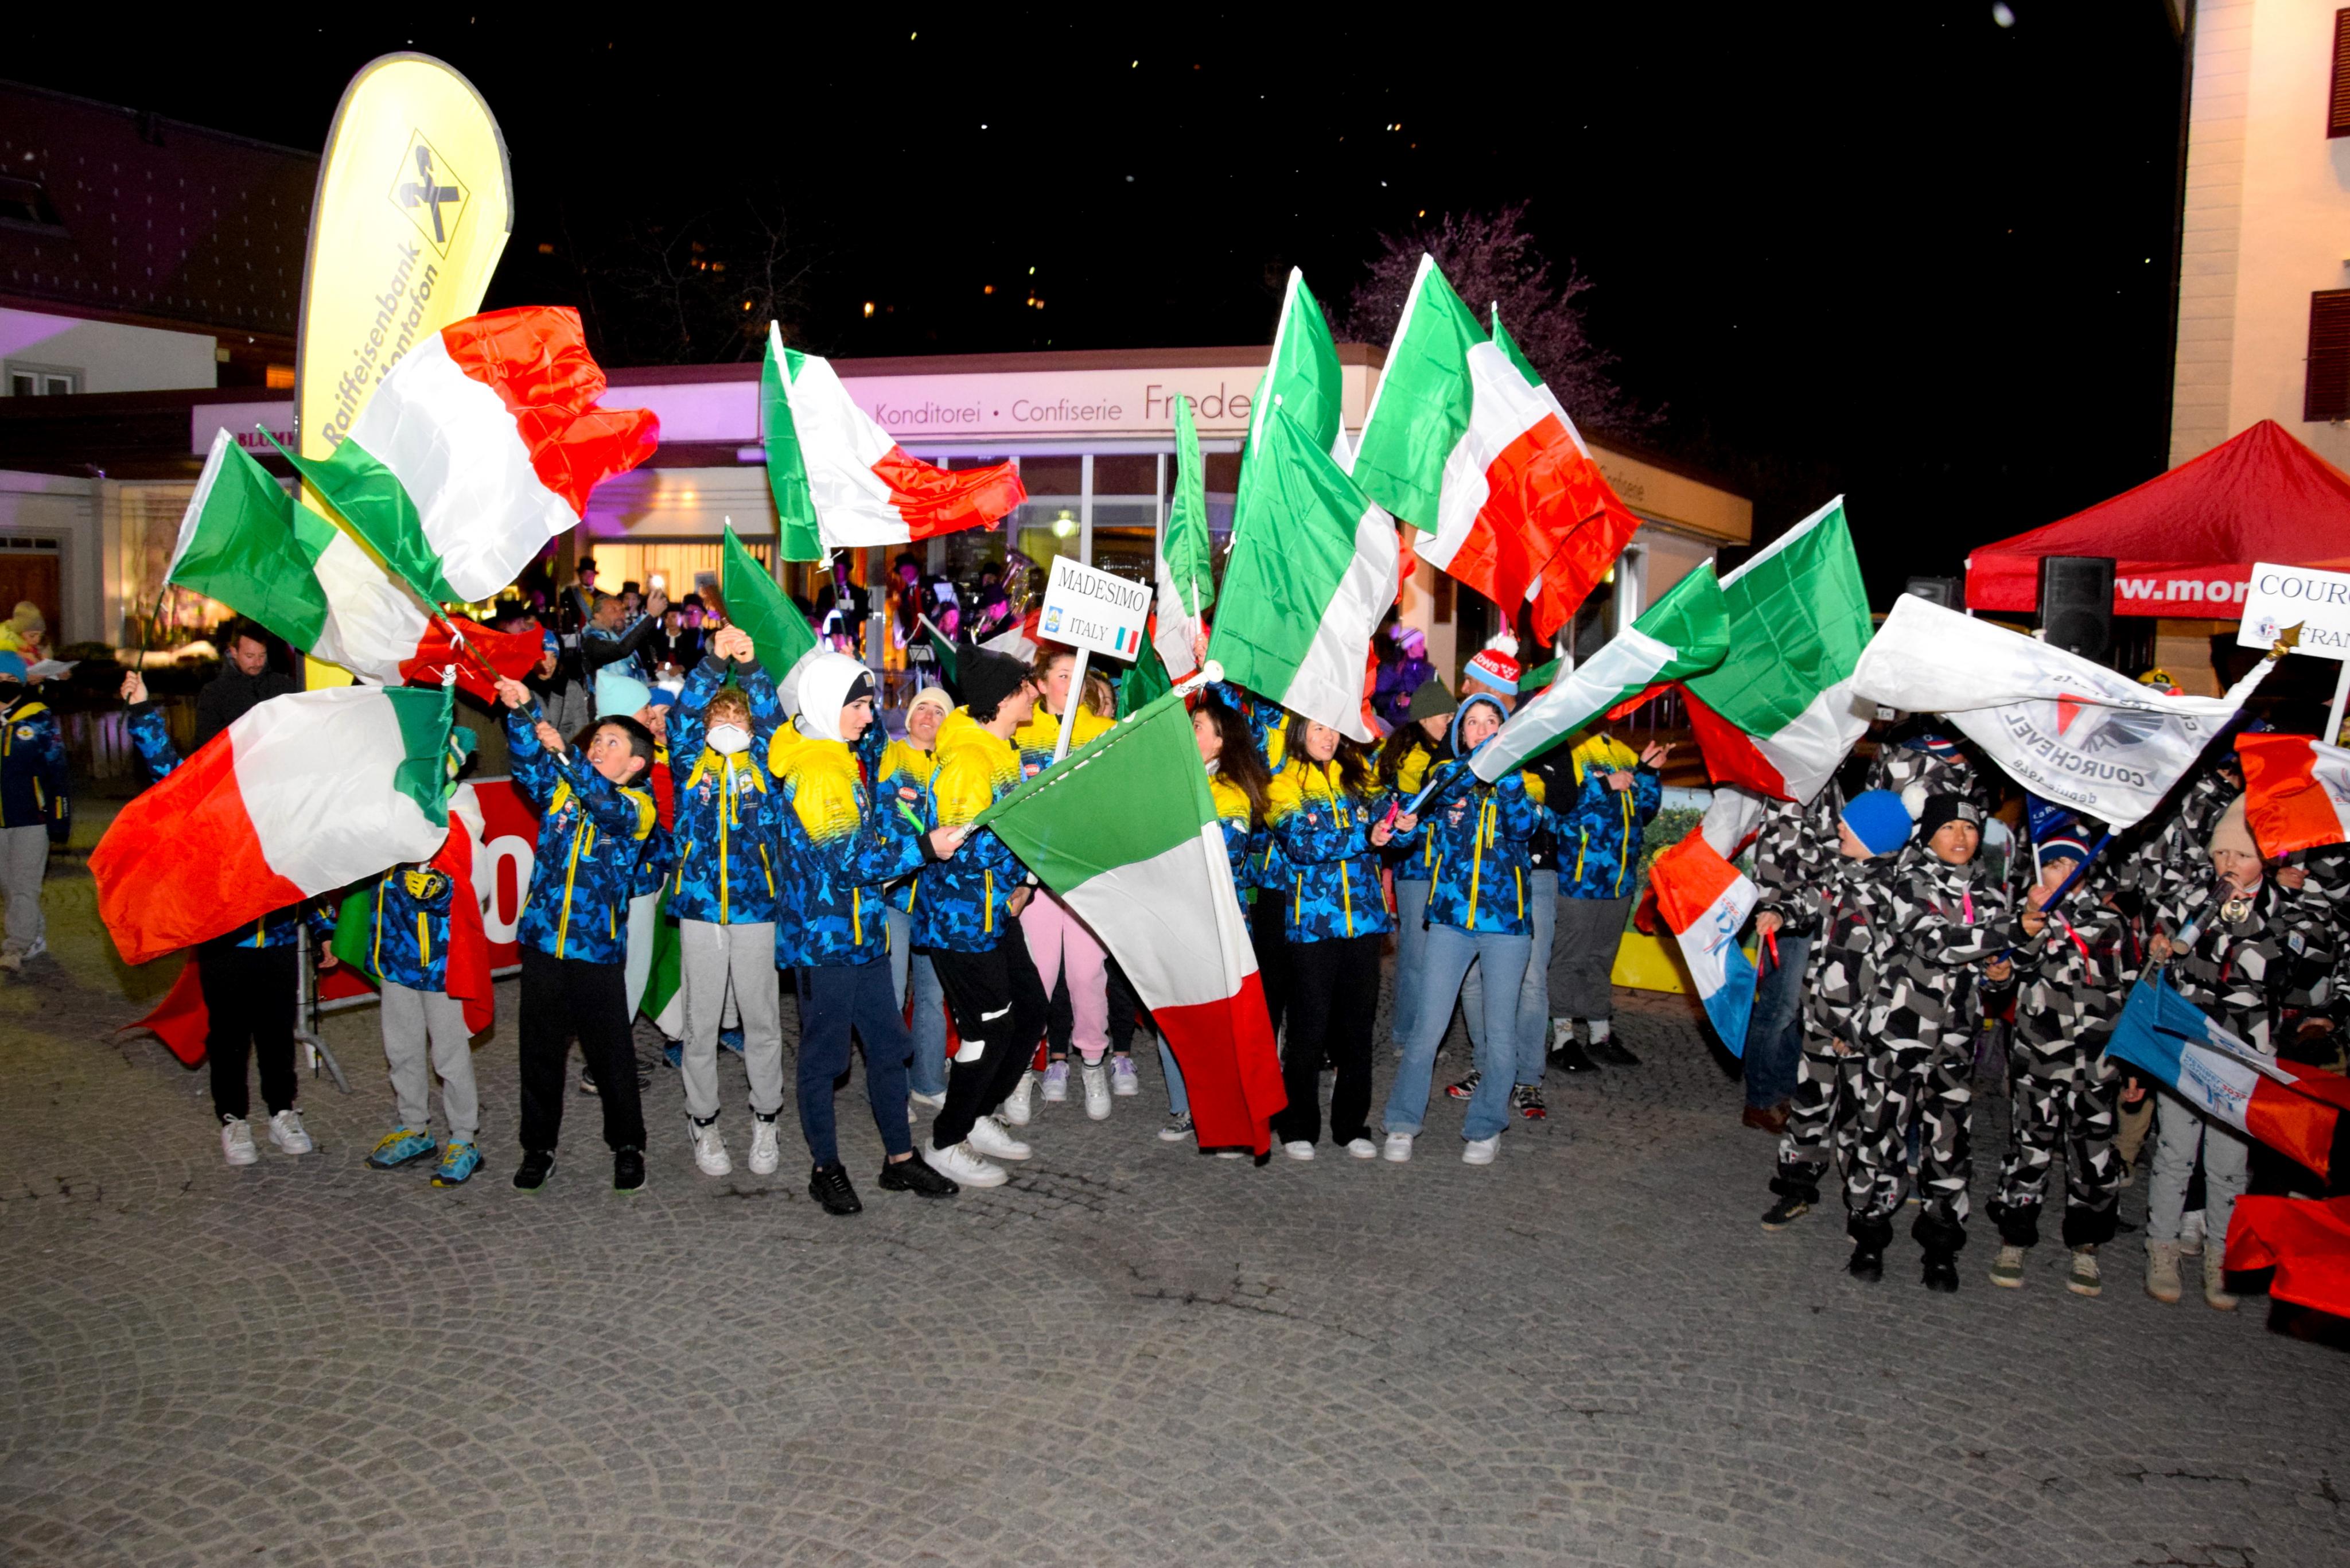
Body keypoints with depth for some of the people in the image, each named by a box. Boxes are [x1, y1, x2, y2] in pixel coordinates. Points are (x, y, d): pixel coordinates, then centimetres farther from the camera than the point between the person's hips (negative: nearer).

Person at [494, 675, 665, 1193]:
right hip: (542, 941, 3)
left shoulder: (639, 808, -2)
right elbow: (526, 764, -5)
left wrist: (564, 753, -28)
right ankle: (538, 1146, 24)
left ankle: (627, 1146, 21)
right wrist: (520, 713, -20)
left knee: (611, 1054, 5)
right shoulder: (559, 790, 10)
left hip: (597, 950, -3)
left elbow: (607, 805, -22)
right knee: (540, 1052, 11)